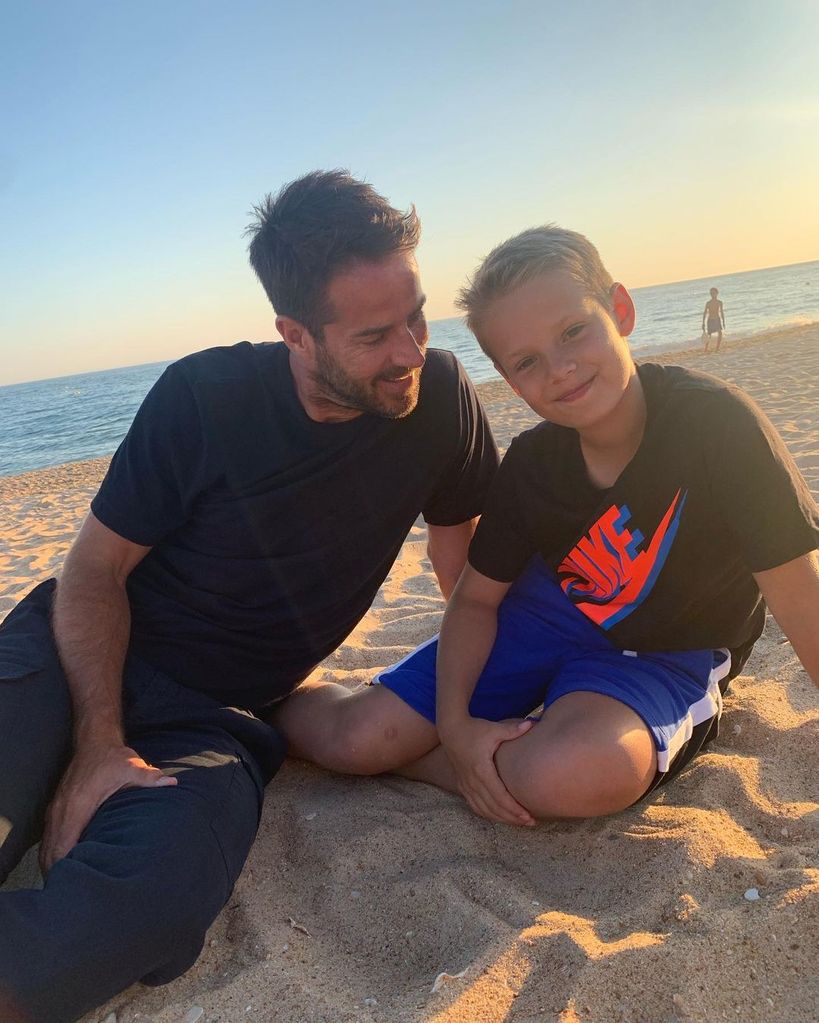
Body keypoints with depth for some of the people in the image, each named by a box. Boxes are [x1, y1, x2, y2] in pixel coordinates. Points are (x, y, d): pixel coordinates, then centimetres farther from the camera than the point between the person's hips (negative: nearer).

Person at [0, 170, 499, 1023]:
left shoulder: (439, 394, -7)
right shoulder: (203, 397, -13)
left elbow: (458, 536, 8)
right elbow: (94, 570, -7)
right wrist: (99, 743, -18)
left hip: (213, 715, 1)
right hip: (80, 659, -1)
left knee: (144, 910, -29)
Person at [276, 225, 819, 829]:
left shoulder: (715, 421, -26)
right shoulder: (530, 463, -11)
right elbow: (476, 597, -3)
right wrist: (453, 722, -18)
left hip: (666, 658, -2)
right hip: (545, 615, 3)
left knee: (579, 773, -36)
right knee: (354, 738, -11)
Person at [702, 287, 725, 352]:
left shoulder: (719, 303, 2)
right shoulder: (708, 303, -4)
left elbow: (722, 313, 8)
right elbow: (705, 313, -2)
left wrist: (723, 322, 5)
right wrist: (703, 324, -6)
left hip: (717, 320, 2)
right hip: (710, 321, -2)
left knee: (720, 333, -20)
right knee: (709, 337, 0)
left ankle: (717, 348, -10)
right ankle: (706, 350, 17)